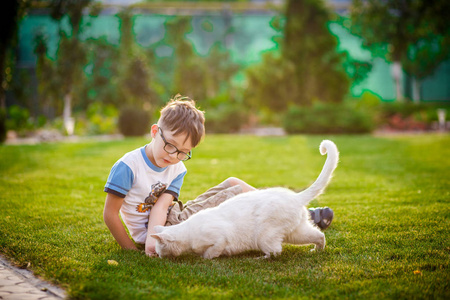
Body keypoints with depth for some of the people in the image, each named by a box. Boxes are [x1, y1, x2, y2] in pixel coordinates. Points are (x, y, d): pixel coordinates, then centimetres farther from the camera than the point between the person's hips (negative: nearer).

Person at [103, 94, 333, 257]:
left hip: (174, 218, 7)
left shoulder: (176, 169, 2)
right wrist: (132, 249, -17)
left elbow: (162, 205, -13)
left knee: (233, 183, 2)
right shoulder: (127, 167, -18)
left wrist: (151, 239, -30)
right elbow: (110, 214, -17)